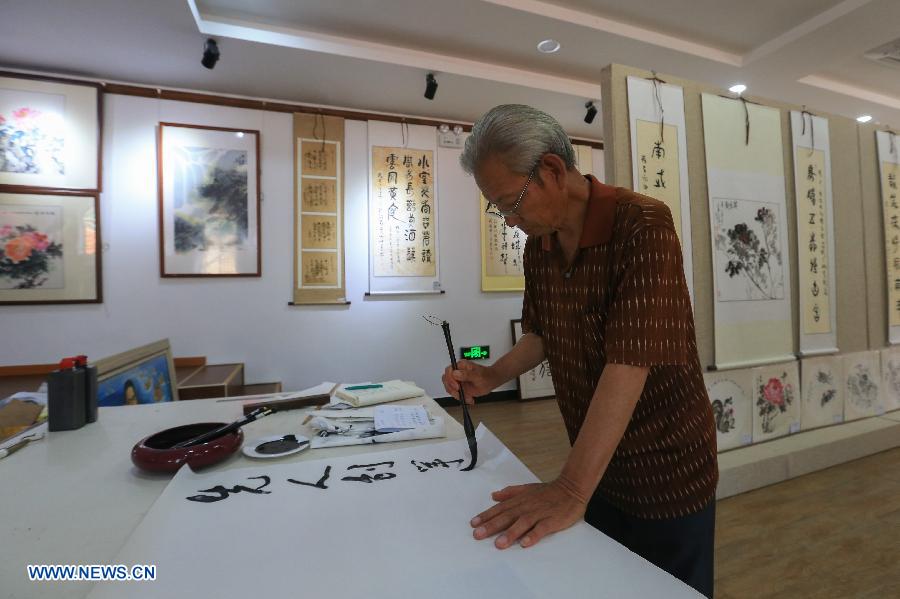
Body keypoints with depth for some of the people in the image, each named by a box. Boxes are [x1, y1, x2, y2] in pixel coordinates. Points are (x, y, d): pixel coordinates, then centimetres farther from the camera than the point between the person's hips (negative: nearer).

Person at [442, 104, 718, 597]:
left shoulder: (643, 226, -23)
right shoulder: (538, 245, -1)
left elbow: (631, 359, -31)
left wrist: (572, 489, -32)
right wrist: (493, 377, -6)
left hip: (666, 469, -5)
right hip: (593, 467, 6)